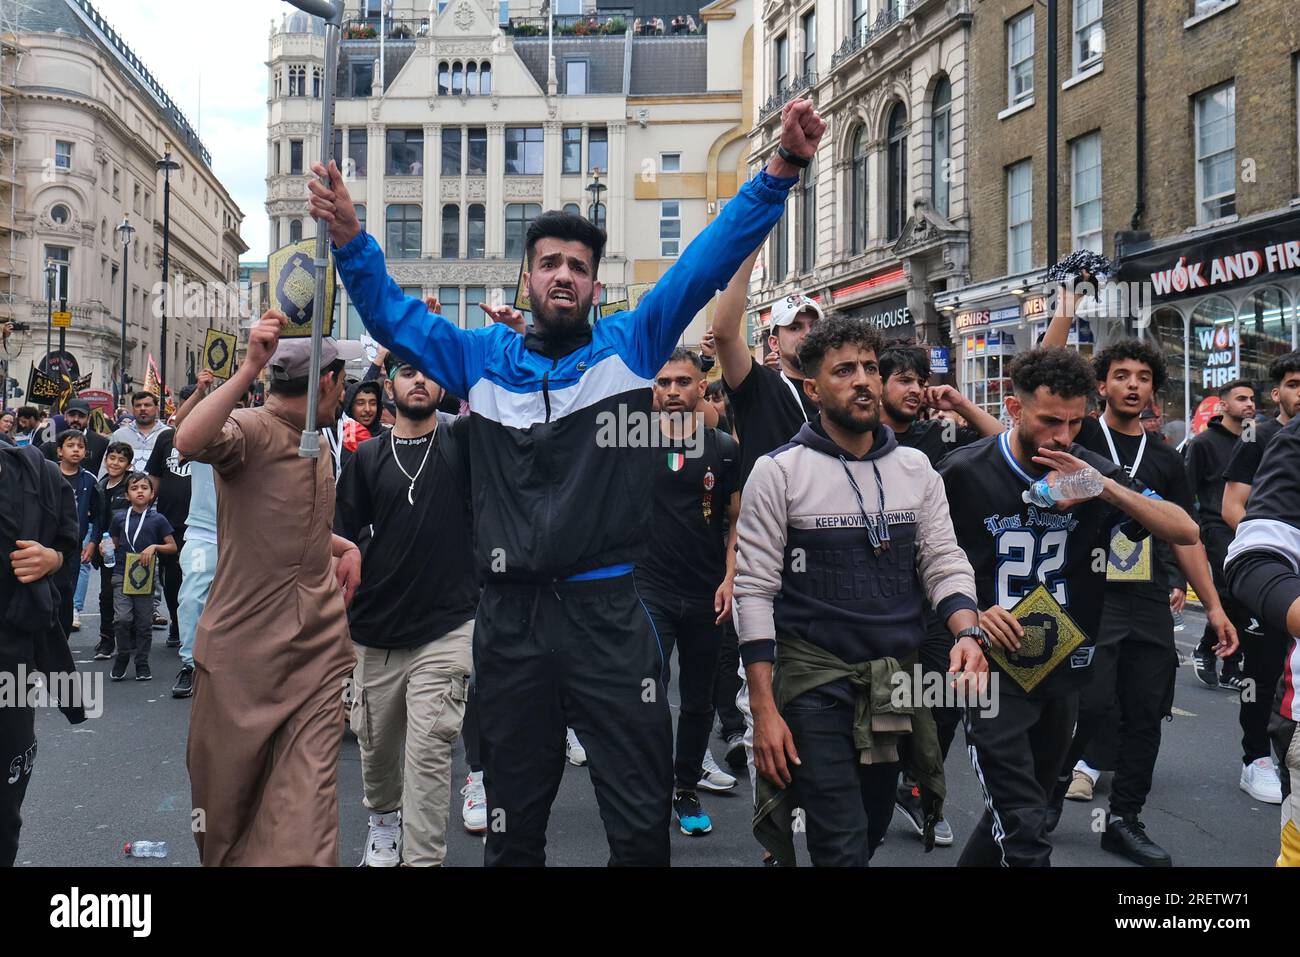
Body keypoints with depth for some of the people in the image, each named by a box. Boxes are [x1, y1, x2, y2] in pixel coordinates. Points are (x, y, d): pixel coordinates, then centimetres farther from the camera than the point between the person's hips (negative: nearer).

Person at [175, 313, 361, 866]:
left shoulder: (319, 444, 16)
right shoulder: (250, 429, -9)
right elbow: (189, 442, -33)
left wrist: (346, 546, 14)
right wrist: (249, 368, -38)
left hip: (319, 647, 5)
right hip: (245, 645, -5)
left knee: (307, 793, -7)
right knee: (227, 782, 13)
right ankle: (222, 859, 38)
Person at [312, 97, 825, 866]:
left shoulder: (631, 346, 3)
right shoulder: (483, 359, 8)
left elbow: (710, 260, -4)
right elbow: (392, 313, 8)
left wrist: (782, 169, -13)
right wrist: (350, 240, -9)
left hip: (609, 613, -2)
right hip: (511, 617, 2)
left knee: (642, 822, 5)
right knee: (513, 821, 18)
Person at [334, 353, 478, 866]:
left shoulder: (461, 440, 2)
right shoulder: (368, 457, 6)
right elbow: (342, 539, 7)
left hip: (445, 629, -3)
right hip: (375, 631, 3)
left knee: (429, 751, -6)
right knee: (375, 742, 16)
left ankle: (423, 857, 3)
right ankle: (383, 820, 43)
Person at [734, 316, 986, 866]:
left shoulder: (916, 469, 7)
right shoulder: (779, 472, -6)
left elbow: (944, 563, 5)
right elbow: (755, 591, -8)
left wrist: (967, 634, -17)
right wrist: (763, 710, -13)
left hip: (899, 679, 5)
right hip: (815, 681, -4)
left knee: (873, 832, 16)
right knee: (844, 848, -5)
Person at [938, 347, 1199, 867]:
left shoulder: (1093, 472, -2)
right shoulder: (964, 472, -10)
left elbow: (1185, 532, -8)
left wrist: (1107, 489, -22)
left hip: (1064, 667, 4)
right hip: (994, 668, -4)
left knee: (1017, 813, 18)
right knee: (1024, 830, -11)